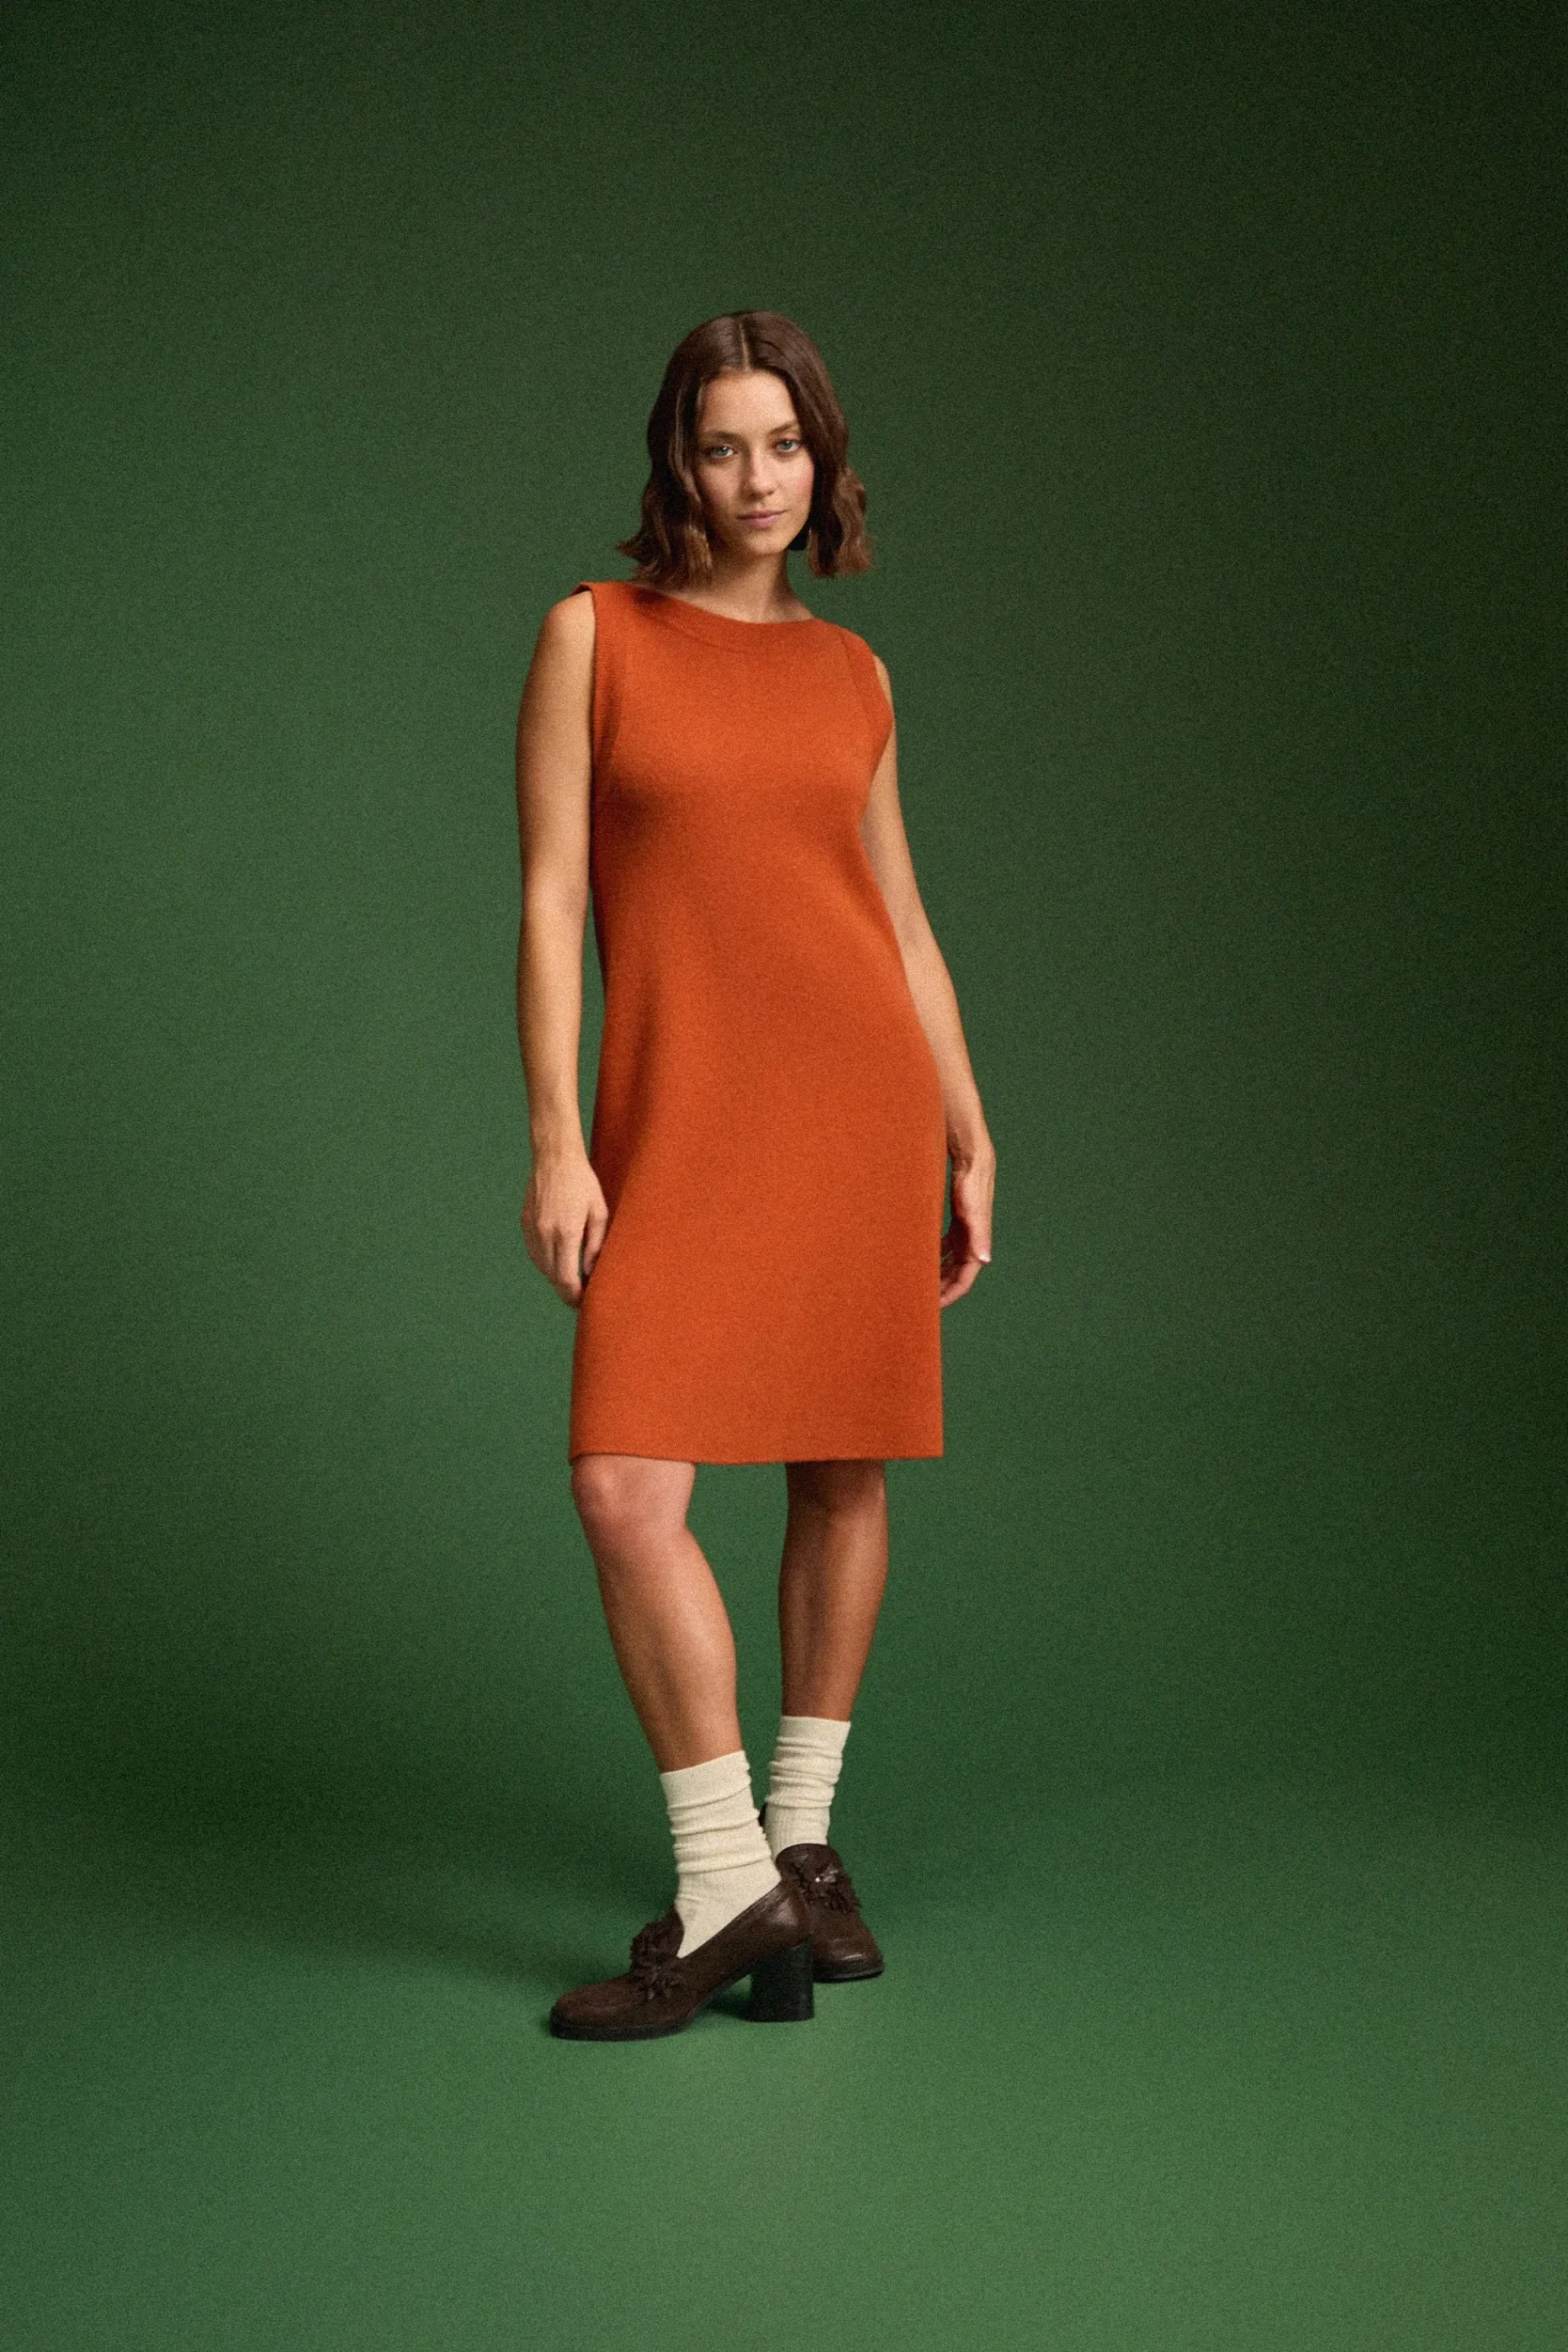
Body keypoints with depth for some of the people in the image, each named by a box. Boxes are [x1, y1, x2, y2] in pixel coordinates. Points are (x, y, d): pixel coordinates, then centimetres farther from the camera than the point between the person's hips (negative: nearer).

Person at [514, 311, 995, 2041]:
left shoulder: (848, 671, 11)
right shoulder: (595, 634, 3)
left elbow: (898, 912, 15)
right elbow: (550, 896, -2)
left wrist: (970, 1134, 11)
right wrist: (556, 1140, -10)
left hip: (860, 1087, 3)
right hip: (681, 1111, -2)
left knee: (846, 1472, 5)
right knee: (625, 1481, -14)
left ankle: (800, 1838, 21)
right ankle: (728, 1890, -3)